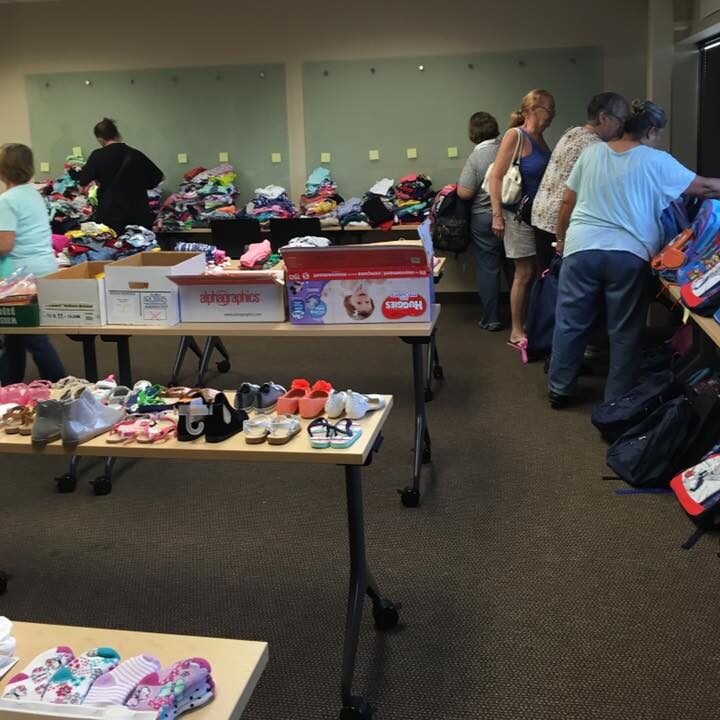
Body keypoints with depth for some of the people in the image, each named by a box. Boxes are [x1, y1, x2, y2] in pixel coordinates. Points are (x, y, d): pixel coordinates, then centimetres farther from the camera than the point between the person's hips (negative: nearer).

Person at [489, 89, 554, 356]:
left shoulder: (540, 139, 11)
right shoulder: (515, 136, -11)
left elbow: (546, 176, 15)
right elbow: (496, 176, -15)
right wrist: (497, 215, -20)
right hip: (521, 214, -7)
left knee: (537, 272, 11)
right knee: (525, 274, -3)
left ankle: (529, 324, 22)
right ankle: (516, 332, 8)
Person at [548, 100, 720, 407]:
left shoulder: (592, 152, 9)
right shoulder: (658, 162, 0)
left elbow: (567, 202, 11)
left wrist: (562, 238, 22)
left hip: (582, 249, 3)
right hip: (629, 255, -2)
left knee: (570, 323, 12)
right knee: (625, 332, 8)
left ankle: (559, 389, 21)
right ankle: (617, 401, 16)